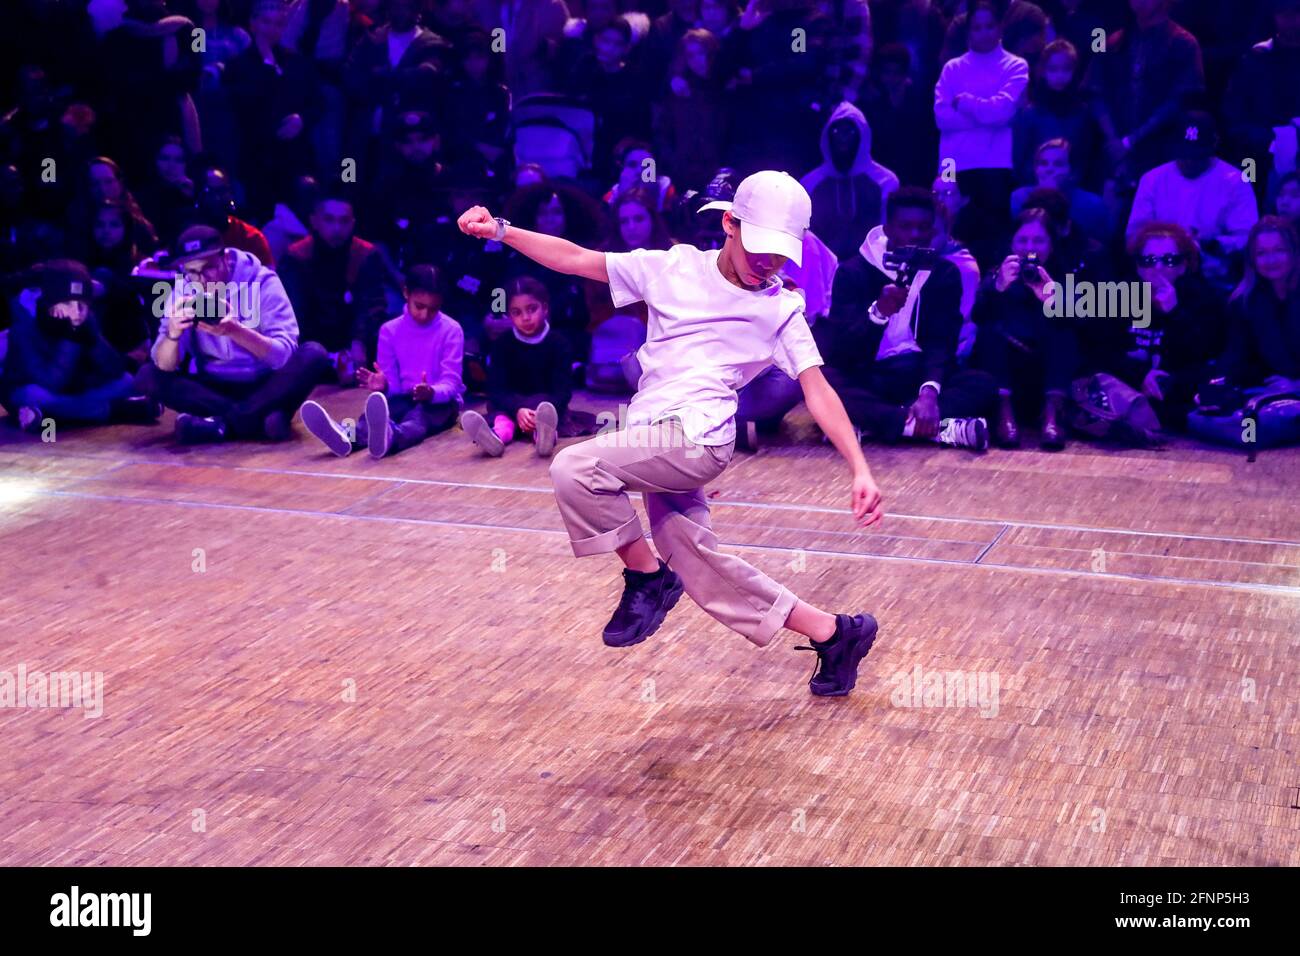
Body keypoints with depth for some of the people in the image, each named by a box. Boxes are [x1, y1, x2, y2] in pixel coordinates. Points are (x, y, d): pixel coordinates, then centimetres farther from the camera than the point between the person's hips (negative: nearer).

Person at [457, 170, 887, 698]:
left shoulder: (781, 310, 3)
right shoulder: (672, 268, 10)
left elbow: (818, 391, -1)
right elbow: (577, 260, 12)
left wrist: (860, 469, -11)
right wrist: (500, 230, 4)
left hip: (696, 437, -5)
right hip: (655, 441, 5)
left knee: (574, 467, -23)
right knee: (699, 568, 6)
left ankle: (648, 579, -5)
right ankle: (834, 632, 17)